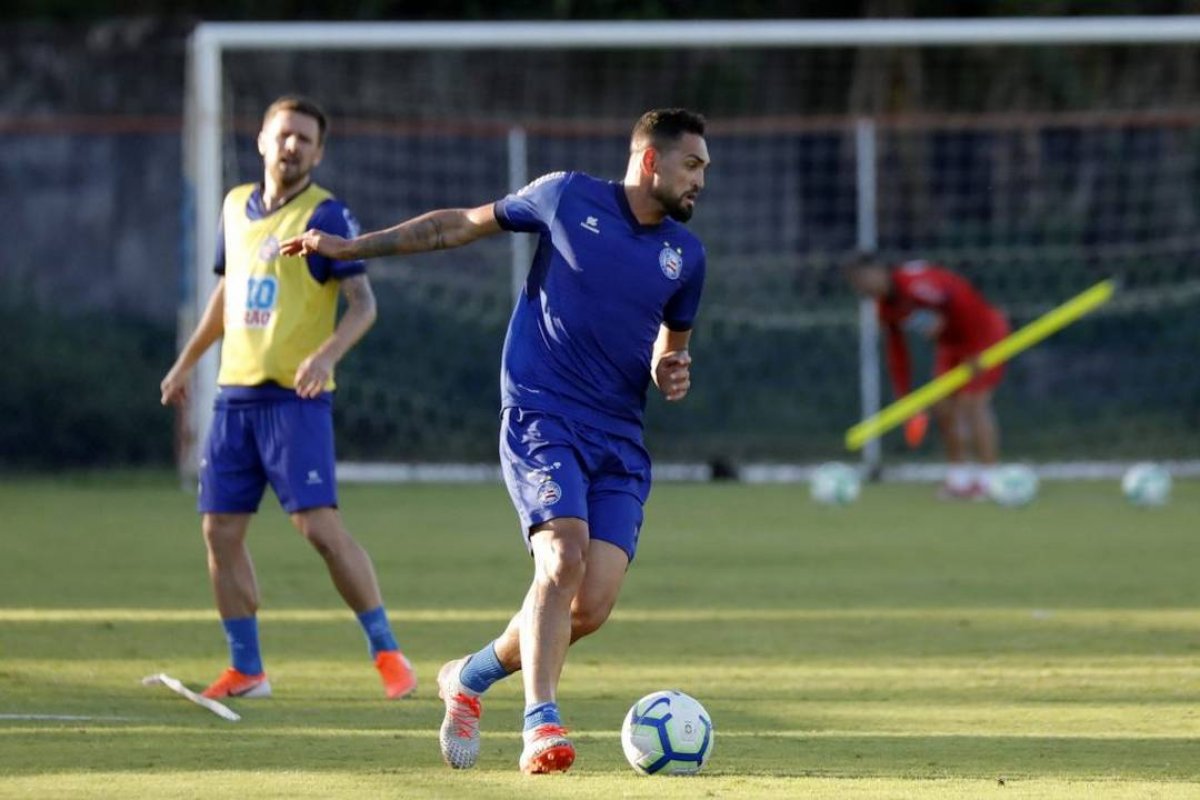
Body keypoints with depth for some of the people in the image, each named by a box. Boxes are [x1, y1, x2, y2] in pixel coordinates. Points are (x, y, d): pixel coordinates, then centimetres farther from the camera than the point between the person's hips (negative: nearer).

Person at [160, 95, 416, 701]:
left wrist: (327, 354, -29)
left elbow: (363, 303, -12)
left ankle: (386, 652, -5)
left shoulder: (325, 216, -6)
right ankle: (245, 670, 11)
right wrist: (186, 362, 29)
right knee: (220, 531, 3)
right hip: (234, 394, 6)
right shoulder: (236, 207, 13)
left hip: (296, 396, -6)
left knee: (320, 526, -15)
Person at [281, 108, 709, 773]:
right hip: (540, 415, -4)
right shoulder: (567, 197, 0)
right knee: (563, 559, -26)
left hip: (619, 441, 4)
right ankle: (541, 727, -26)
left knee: (593, 605, -9)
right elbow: (463, 224, 12)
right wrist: (353, 247, 11)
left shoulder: (685, 255, 11)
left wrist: (671, 372, 2)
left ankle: (470, 677, 16)